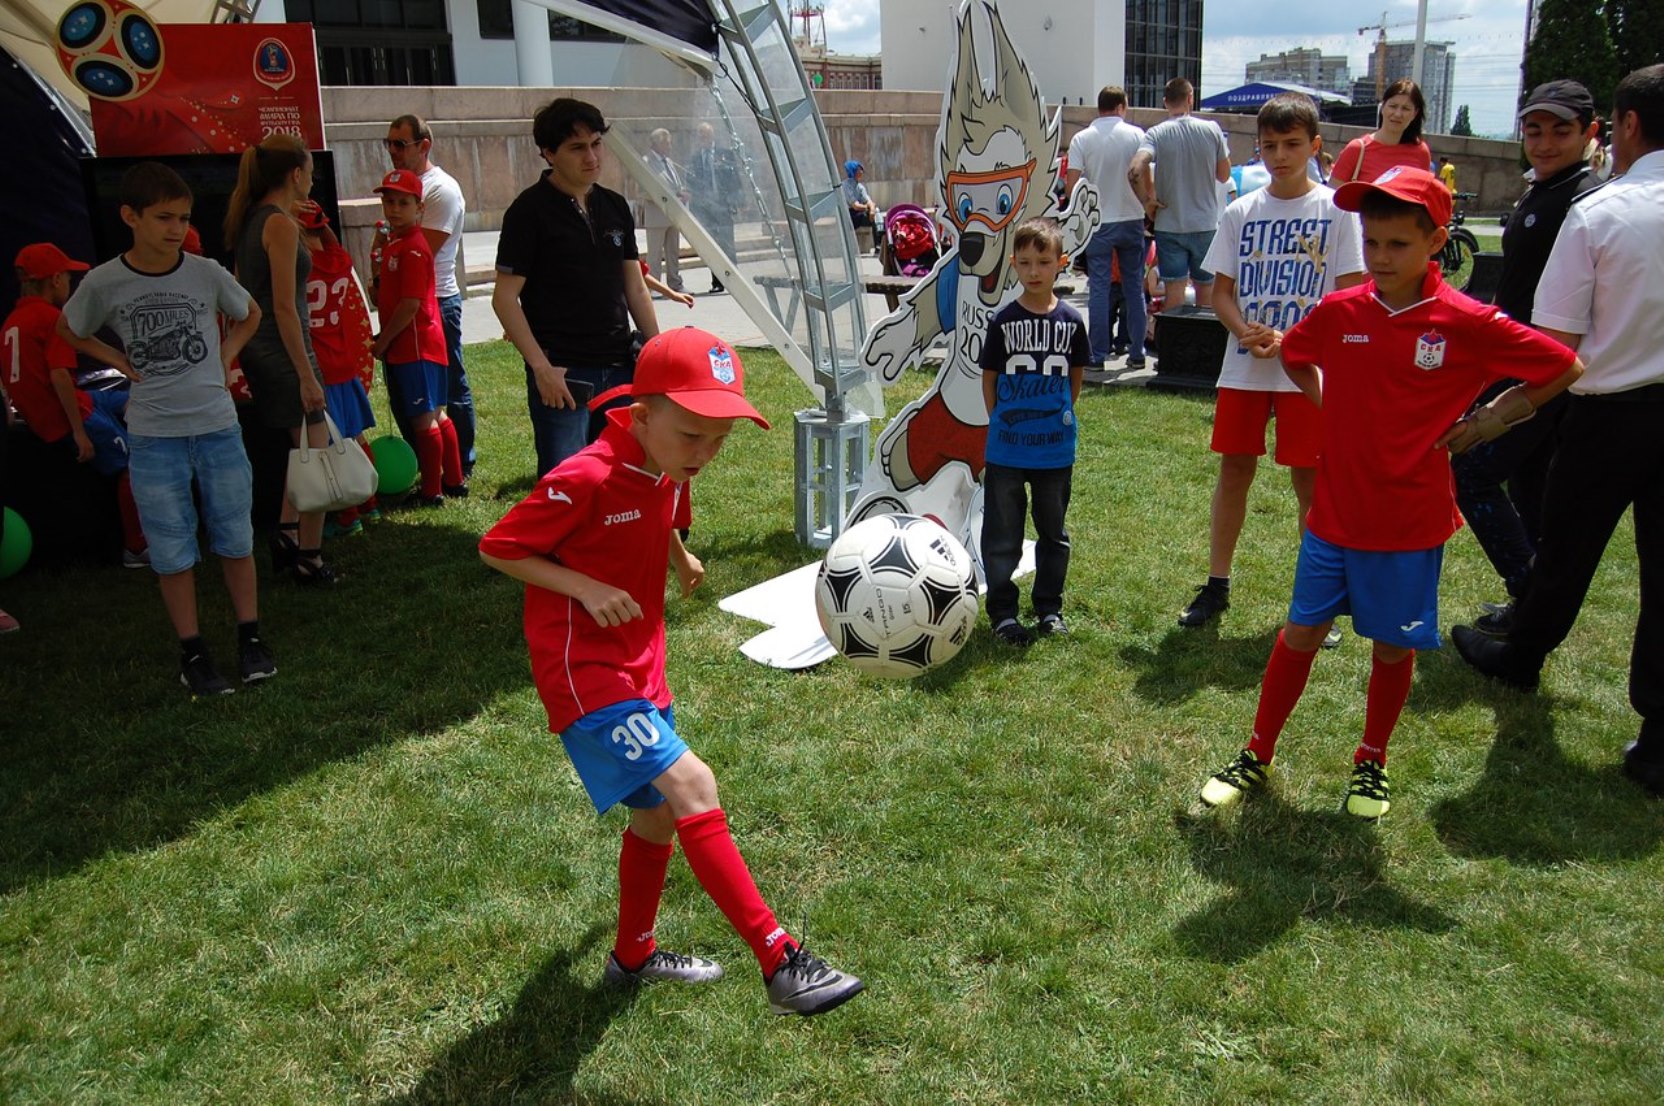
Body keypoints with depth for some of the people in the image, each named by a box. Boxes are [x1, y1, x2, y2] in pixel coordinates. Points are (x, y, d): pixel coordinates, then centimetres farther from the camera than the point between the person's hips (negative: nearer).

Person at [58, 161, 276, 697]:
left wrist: (225, 355, 2)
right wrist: (117, 360, 0)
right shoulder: (104, 283, -6)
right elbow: (69, 330, 14)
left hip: (218, 427, 1)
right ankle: (192, 652, 17)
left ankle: (250, 638, 22)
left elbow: (250, 315, 16)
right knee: (172, 550, 5)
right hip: (153, 437, -1)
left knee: (236, 537, 9)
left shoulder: (206, 272, -4)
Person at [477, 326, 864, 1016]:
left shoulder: (669, 472, 3)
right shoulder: (584, 480, -22)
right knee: (690, 783, -23)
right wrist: (586, 588, -22)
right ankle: (779, 962, -20)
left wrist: (681, 558, 17)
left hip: (640, 667, 9)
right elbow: (496, 549, -15)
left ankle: (633, 956, 40)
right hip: (583, 670, -9)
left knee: (656, 813, 18)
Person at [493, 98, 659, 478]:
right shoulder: (530, 211, -6)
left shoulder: (615, 207, 12)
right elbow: (505, 298, -9)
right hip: (561, 374, -6)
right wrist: (541, 367, -16)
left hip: (619, 368, 6)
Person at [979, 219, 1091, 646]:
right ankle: (1002, 611, 14)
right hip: (1006, 448, -2)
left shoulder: (1070, 321, -1)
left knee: (1053, 531, 14)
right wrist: (1002, 422, -1)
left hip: (1056, 448, 2)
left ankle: (1049, 607, 28)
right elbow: (989, 377, 2)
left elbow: (1076, 376, 10)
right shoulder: (1005, 321, -5)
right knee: (1002, 535, 4)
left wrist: (1059, 415, 6)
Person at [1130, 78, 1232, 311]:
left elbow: (1136, 169, -23)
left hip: (1169, 224, -1)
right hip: (1205, 224, 1)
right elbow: (1224, 175, 5)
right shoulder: (1211, 130, -3)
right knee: (1206, 288, 14)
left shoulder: (1156, 133, -7)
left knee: (1175, 291, 1)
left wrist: (1147, 201, -11)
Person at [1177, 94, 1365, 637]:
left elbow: (1350, 293, -3)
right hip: (1244, 367, 3)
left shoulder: (1335, 210, -1)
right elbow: (1221, 290, 8)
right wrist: (1245, 331, -12)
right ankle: (1217, 584, 18)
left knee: (1309, 476, 2)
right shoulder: (1241, 212, 7)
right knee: (1234, 466, 7)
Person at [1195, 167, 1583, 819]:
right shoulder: (1338, 313, -2)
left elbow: (1565, 368, -1)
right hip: (1335, 513, 2)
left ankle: (1372, 763, 31)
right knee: (1301, 632, 8)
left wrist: (1488, 422, -3)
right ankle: (1258, 755, 21)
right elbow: (1292, 356, 19)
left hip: (1410, 520, -2)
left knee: (1392, 646, 10)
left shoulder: (1467, 324, -10)